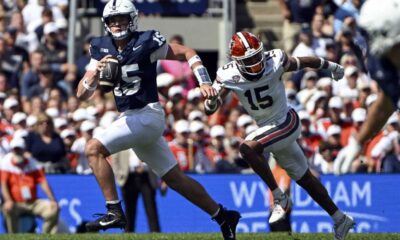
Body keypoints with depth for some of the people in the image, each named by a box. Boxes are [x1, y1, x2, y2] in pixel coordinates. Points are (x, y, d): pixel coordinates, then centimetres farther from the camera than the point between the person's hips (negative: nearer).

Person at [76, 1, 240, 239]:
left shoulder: (146, 42, -10)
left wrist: (205, 83, -12)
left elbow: (187, 52, -1)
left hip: (148, 115, -7)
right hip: (129, 118, 7)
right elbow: (82, 94, 1)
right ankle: (223, 216, 25)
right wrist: (95, 72, -19)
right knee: (175, 178, 13)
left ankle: (114, 212, -18)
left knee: (94, 149, -20)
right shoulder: (101, 48, 5)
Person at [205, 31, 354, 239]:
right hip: (268, 128, 5)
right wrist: (213, 98, -39)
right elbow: (208, 110, -15)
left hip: (286, 123, -5)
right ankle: (340, 219, 29)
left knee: (248, 148, -27)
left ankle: (279, 198, -16)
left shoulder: (275, 62, -21)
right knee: (304, 178, 14)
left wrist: (332, 67, 15)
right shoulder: (229, 76, -14)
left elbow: (304, 62, -2)